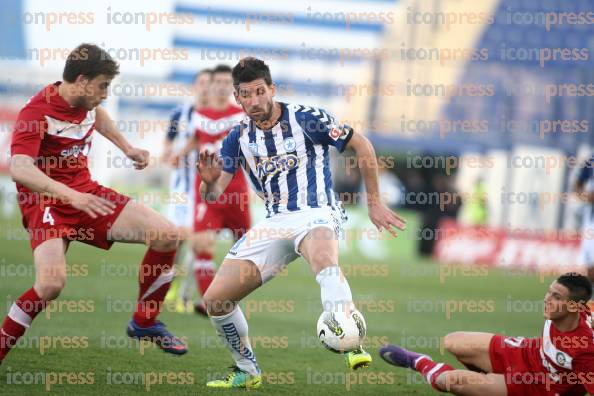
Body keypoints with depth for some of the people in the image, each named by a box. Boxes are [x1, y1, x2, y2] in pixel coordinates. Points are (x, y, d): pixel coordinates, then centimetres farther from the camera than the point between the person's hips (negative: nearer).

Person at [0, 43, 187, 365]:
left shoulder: (87, 102, 2)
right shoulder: (37, 111, -22)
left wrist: (127, 148, 27)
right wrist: (70, 195, -47)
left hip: (85, 193, 7)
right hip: (46, 202, -7)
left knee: (166, 236, -5)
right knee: (51, 283, -31)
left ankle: (144, 323, 13)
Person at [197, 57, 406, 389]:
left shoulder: (306, 118, -6)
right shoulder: (239, 138, 7)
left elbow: (362, 146, 2)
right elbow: (213, 195, 3)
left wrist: (374, 203, 2)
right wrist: (210, 182, -22)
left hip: (317, 214, -6)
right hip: (275, 222, 6)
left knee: (323, 257, -44)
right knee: (215, 299, -5)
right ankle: (248, 372, 16)